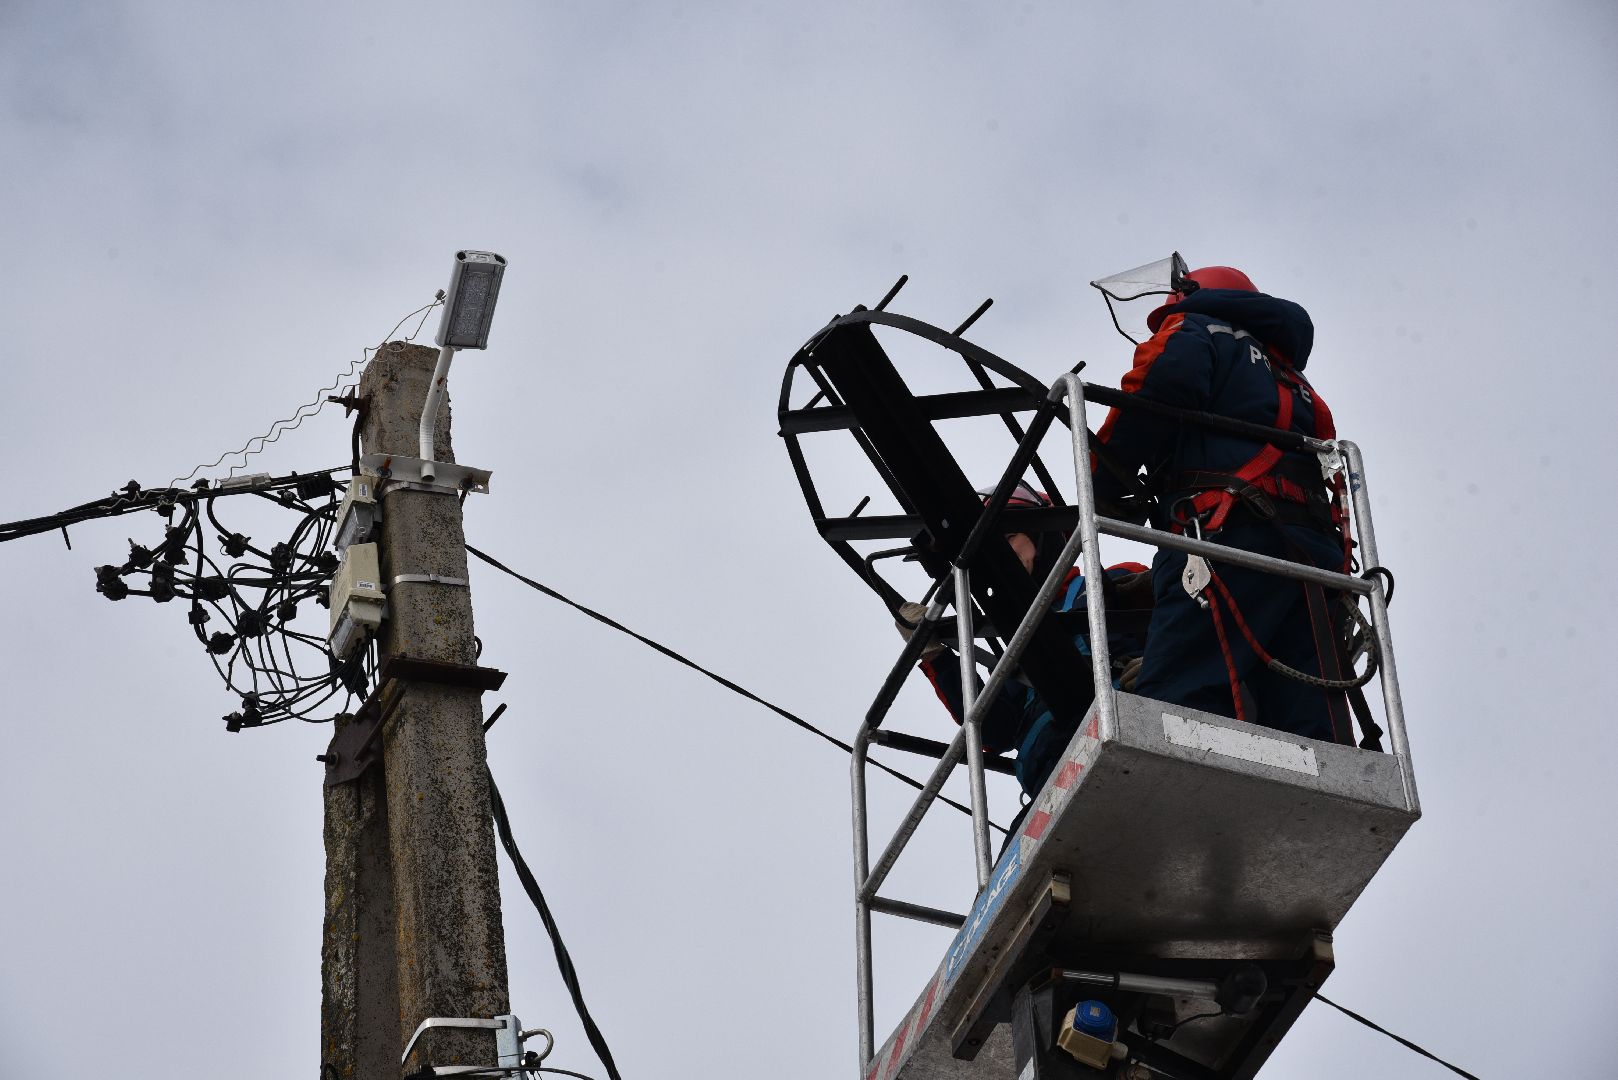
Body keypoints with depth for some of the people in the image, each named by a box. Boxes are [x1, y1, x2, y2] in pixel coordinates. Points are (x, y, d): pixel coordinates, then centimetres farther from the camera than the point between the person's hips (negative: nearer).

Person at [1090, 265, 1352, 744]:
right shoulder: (1295, 383, 40)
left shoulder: (1195, 331, 17)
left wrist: (1101, 483, 1)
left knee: (1178, 704, -23)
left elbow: (1161, 385, -6)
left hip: (1229, 534, -7)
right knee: (1306, 732, -4)